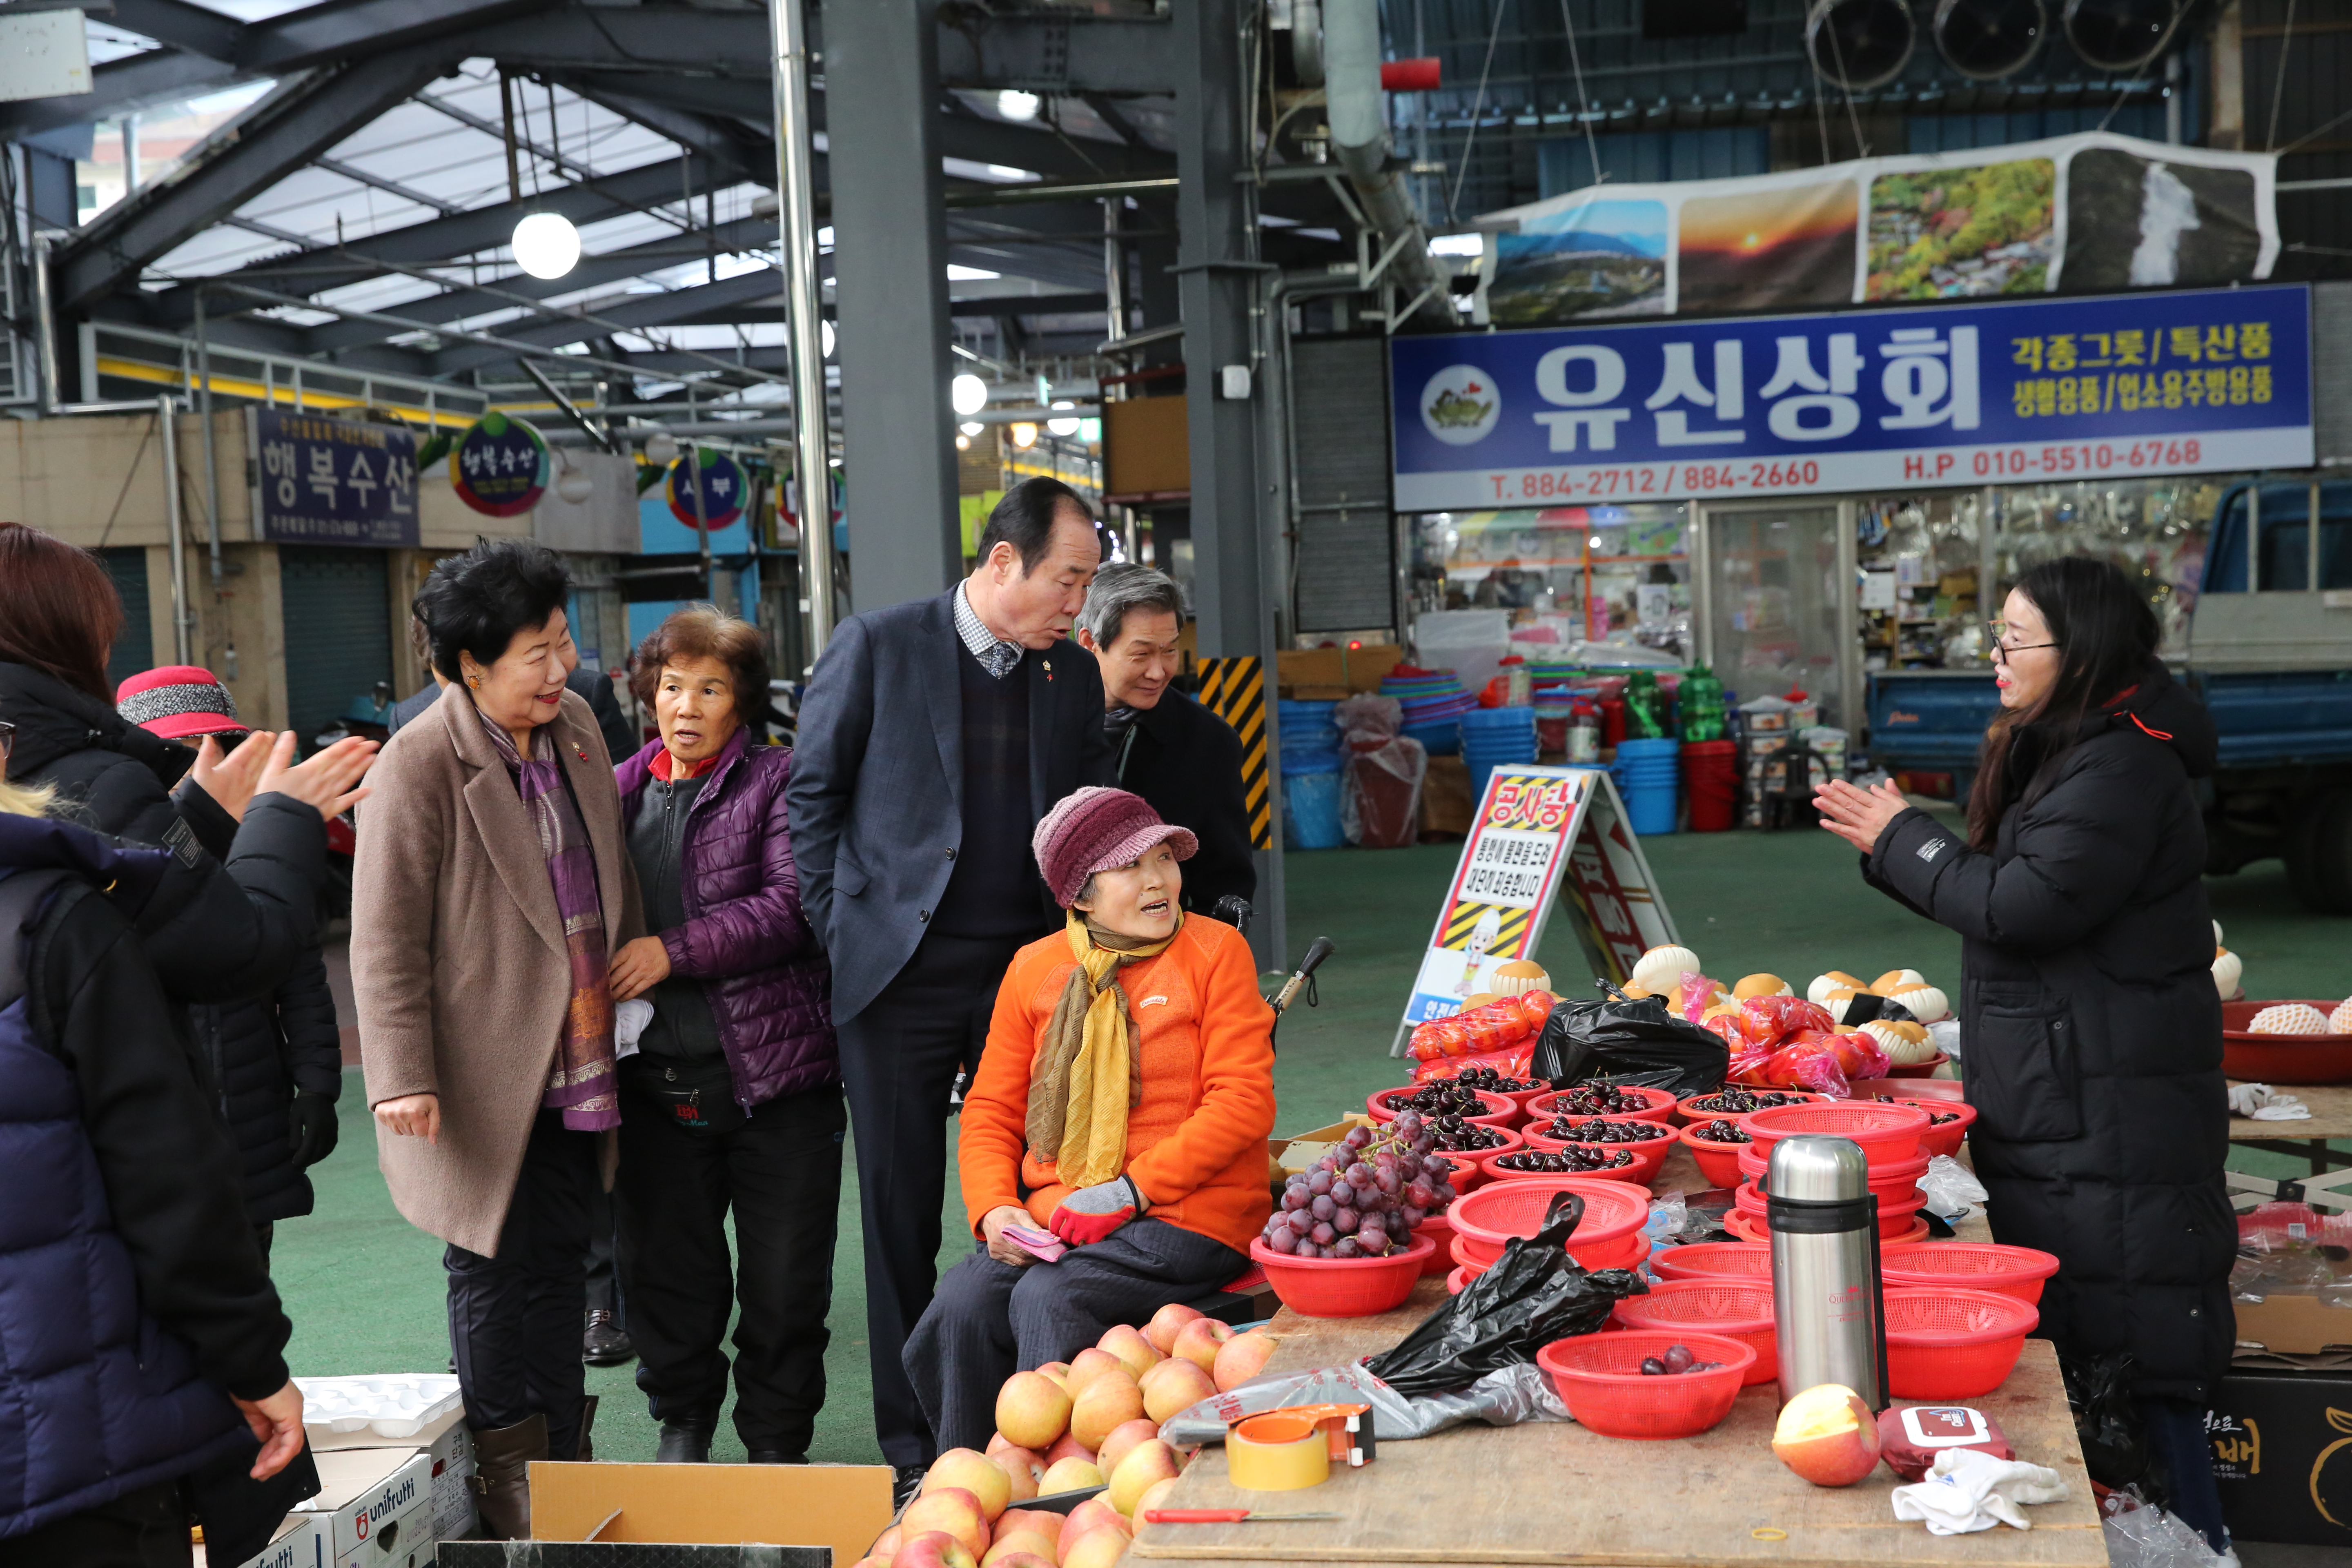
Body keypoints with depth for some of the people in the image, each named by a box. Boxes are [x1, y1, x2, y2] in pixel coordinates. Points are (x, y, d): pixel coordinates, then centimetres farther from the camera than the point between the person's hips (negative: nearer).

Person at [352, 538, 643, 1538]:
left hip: (578, 1068, 6)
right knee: (497, 1277, 4)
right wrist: (401, 1079, -18)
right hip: (486, 1074, -6)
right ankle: (507, 1487, 17)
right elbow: (385, 939, -14)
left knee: (559, 1269, 14)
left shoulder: (577, 726, 7)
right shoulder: (419, 763, -14)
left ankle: (558, 1469, 26)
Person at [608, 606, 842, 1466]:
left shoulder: (778, 781, -2)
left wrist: (676, 951, -17)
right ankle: (682, 1420, 32)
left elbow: (794, 905, -14)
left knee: (786, 1274, 5)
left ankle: (777, 1441, 22)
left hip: (776, 1068, -3)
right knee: (666, 1263, 12)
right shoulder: (619, 791, 11)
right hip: (656, 1078, 4)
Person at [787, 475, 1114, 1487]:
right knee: (901, 1214, 6)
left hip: (1028, 974, 3)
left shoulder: (1075, 676, 8)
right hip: (901, 975, -3)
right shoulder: (876, 647, -3)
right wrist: (836, 927, -2)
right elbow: (812, 792, 2)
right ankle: (911, 1443, 16)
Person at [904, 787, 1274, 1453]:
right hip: (1053, 1217, 4)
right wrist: (994, 1210, -5)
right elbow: (991, 1109, 15)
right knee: (962, 1305, -23)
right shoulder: (1034, 968, 13)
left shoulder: (1215, 950, 1)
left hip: (1185, 1216, -4)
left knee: (1049, 1301, -29)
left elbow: (1244, 1103, -7)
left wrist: (1130, 1189, -13)